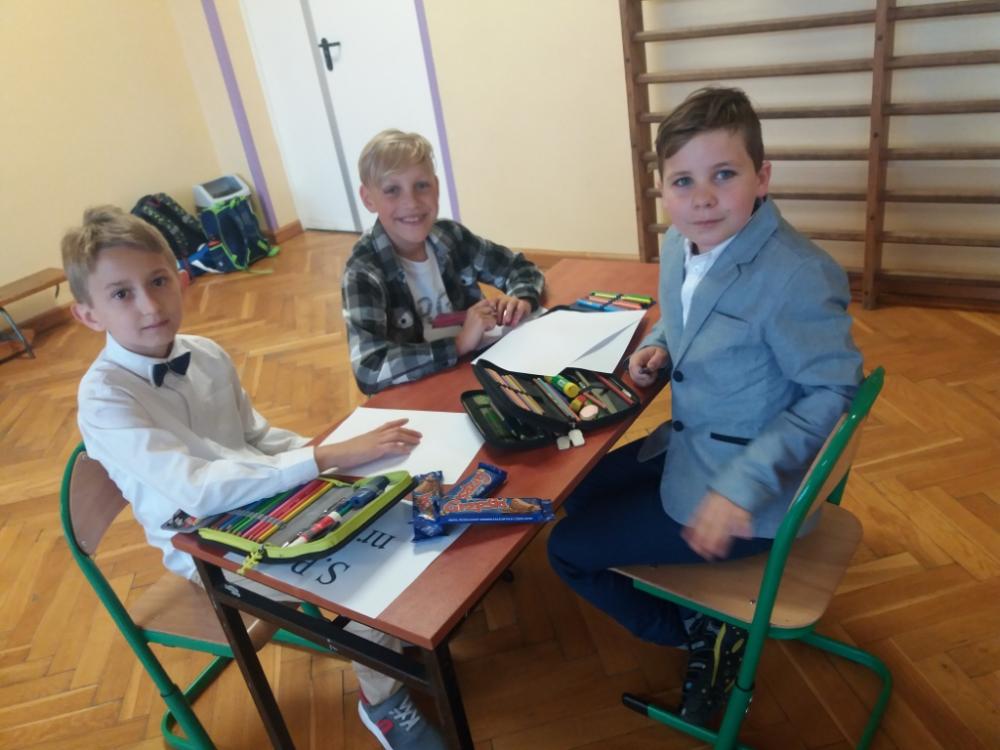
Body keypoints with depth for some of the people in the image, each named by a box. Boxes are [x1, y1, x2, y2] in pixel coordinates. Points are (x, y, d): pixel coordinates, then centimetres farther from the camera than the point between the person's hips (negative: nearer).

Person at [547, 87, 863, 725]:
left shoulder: (798, 276, -28)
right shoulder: (679, 245, -3)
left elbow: (834, 390, -21)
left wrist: (742, 485, -28)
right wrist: (658, 346, -6)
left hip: (748, 494, -8)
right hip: (689, 447, 9)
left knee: (568, 550, -2)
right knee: (575, 495, 21)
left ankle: (709, 639, 17)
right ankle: (705, 634, 25)